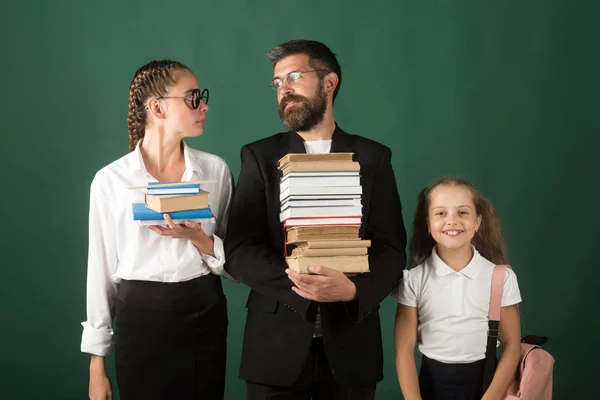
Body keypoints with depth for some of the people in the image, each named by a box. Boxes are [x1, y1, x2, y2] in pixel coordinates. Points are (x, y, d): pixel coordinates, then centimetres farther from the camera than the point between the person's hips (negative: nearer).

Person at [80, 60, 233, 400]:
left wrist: (198, 238, -15)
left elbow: (235, 259, 6)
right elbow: (102, 268, 1)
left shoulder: (216, 169, 1)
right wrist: (97, 362, 3)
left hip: (205, 316, 2)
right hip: (141, 318, -2)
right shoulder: (110, 179, -4)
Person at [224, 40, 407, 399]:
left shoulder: (373, 158, 3)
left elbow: (392, 250, -2)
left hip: (350, 343, 1)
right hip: (276, 342, 0)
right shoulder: (260, 157, 2)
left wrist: (354, 289, -22)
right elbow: (239, 252, -5)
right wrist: (300, 280, -20)